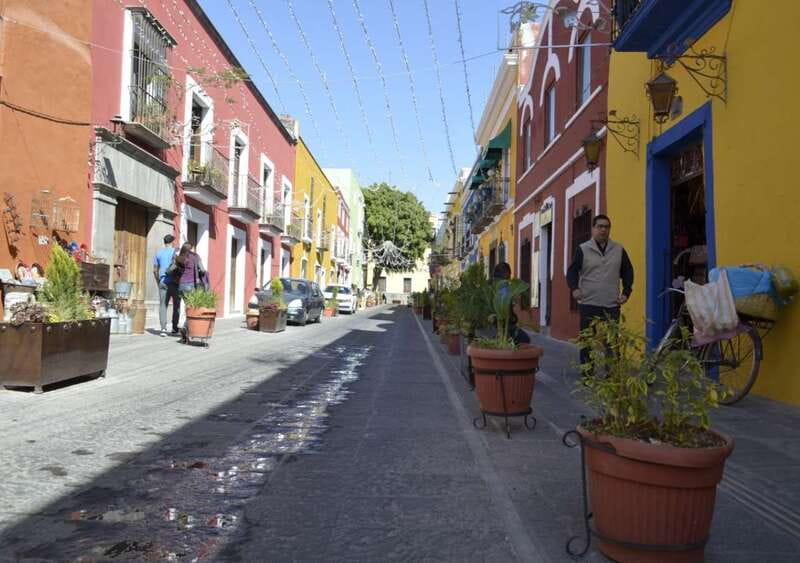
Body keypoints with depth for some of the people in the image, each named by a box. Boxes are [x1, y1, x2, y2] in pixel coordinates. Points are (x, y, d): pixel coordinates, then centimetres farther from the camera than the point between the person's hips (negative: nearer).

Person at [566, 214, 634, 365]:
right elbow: (572, 271, 1)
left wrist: (626, 293, 6)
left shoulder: (619, 250, 11)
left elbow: (628, 272, 17)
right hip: (588, 304, -2)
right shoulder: (582, 249, 4)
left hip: (612, 305, 2)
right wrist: (574, 288, -16)